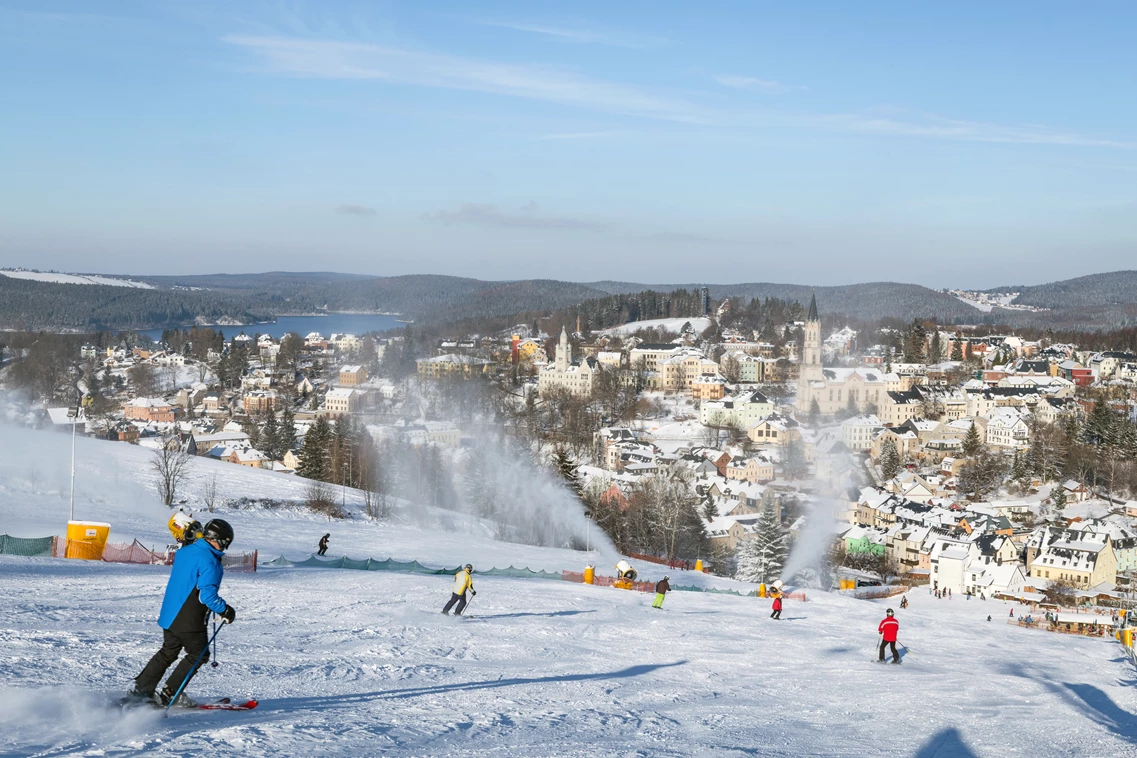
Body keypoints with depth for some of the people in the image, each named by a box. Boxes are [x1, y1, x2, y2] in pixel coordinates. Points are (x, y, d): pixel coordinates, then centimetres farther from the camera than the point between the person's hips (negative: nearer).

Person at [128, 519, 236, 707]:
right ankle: (170, 694, 7)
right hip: (189, 621, -8)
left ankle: (141, 688, 22)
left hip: (169, 614, 8)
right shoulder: (210, 561, -20)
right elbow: (208, 595, -23)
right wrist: (226, 611, -11)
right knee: (199, 654, 9)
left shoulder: (184, 552, 7)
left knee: (168, 652, 23)